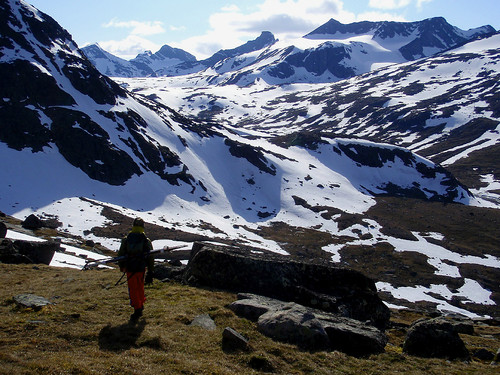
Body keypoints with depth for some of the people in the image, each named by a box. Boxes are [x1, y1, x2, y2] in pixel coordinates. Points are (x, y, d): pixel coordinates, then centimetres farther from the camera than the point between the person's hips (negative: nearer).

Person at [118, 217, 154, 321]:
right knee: (140, 287, 22)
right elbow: (150, 257, 0)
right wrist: (150, 271, 9)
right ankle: (141, 304, 33)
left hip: (130, 269, -1)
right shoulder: (147, 241, -3)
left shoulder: (126, 240, -3)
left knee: (133, 289, 6)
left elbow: (120, 254, 4)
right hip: (141, 269, 1)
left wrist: (121, 266, 21)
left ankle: (137, 309, 0)